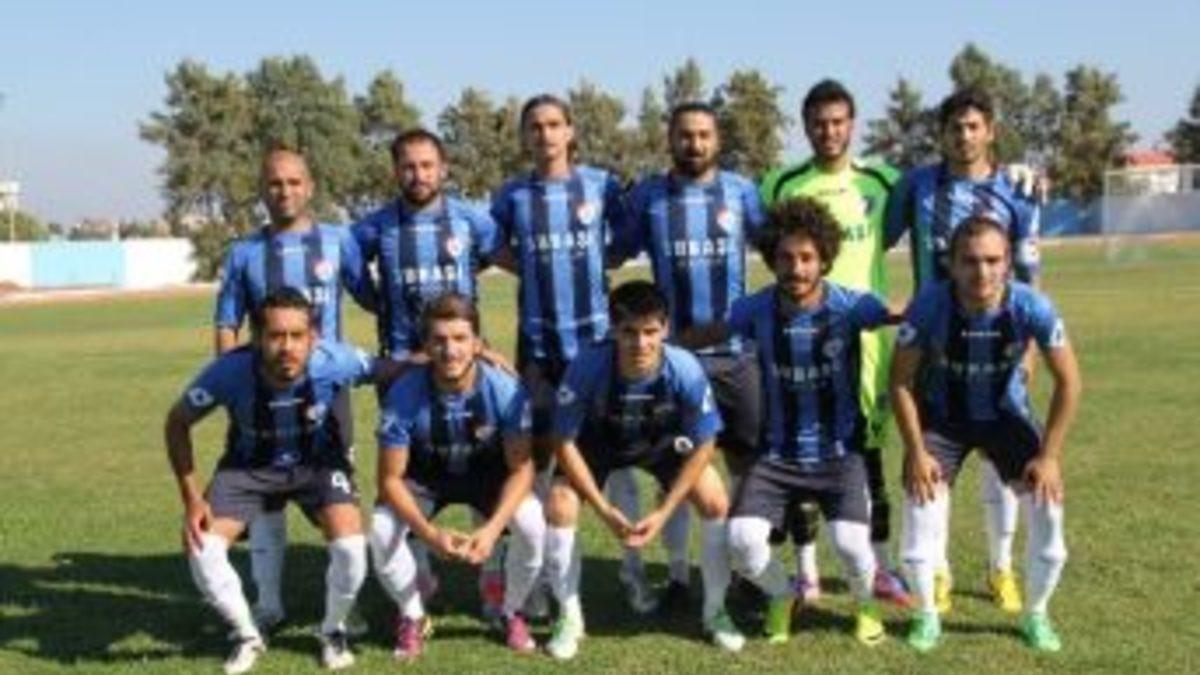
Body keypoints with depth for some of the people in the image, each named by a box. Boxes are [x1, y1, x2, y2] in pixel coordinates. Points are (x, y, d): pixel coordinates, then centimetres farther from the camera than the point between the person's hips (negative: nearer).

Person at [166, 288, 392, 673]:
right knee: (201, 549, -17)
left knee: (350, 546, -22)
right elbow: (177, 422, -15)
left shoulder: (334, 362, -32)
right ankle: (248, 636, 11)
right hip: (249, 465, 1)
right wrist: (191, 498, -19)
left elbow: (387, 372, -11)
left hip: (318, 461, 0)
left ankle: (333, 631, 10)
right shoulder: (231, 371, -33)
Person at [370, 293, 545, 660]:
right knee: (382, 530, -27)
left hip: (488, 475, 0)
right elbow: (390, 478, -23)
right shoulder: (404, 394, -30)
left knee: (533, 523, -28)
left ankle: (512, 612, 2)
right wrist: (429, 533, -37)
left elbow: (521, 468, -22)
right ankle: (412, 616, 2)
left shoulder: (505, 390, -30)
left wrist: (492, 528, -37)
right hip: (425, 478, 0)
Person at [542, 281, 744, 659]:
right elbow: (565, 443, -24)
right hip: (599, 443, 0)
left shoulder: (685, 370, -35)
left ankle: (715, 610, 8)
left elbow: (703, 446, -21)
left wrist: (663, 512, -25)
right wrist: (604, 510, -27)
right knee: (558, 506, -20)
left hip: (662, 443, 1)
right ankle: (569, 617, 2)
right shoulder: (586, 368, -38)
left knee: (715, 503, -15)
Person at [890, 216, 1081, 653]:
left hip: (1005, 414, 1)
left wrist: (1048, 455, -15)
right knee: (921, 501, -14)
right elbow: (901, 381, -16)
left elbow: (1068, 381, -15)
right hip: (942, 416, -1)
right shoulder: (930, 305, -28)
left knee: (1048, 504, -11)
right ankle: (927, 614, 11)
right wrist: (916, 451, -16)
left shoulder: (1030, 306, -26)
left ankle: (1035, 614, 14)